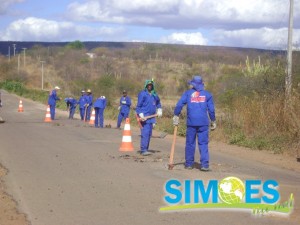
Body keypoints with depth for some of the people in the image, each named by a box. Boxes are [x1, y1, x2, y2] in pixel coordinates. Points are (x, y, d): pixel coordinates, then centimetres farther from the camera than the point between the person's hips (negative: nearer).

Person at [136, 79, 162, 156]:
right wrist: (141, 115, -17)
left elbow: (158, 102, 34)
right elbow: (138, 106, -8)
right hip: (144, 117, -7)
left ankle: (146, 149, 18)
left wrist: (159, 110, 24)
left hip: (151, 117, 7)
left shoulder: (154, 95, 14)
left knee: (149, 133, 10)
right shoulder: (142, 94, -6)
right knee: (145, 133, -16)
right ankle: (143, 150, -18)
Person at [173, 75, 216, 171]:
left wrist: (176, 116, 4)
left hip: (191, 123, 0)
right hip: (203, 123, 0)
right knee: (203, 143, 0)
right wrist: (213, 121, 15)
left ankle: (189, 164, 13)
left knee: (190, 143, 9)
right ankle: (204, 164, -8)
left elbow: (179, 105, -3)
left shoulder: (188, 93, 6)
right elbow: (211, 109, 7)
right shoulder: (207, 94, 8)